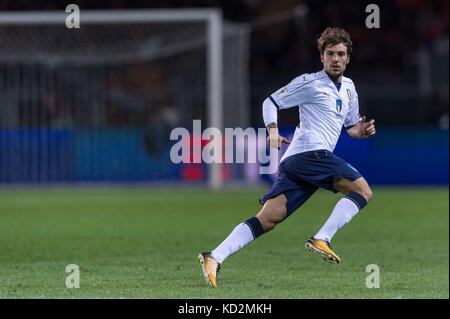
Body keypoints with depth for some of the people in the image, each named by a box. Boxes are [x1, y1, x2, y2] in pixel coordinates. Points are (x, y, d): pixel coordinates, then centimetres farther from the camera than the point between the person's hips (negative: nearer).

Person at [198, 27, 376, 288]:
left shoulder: (348, 88, 28)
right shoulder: (310, 82, 4)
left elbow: (351, 126, 36)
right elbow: (271, 102, 6)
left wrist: (363, 130, 13)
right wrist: (273, 130, -11)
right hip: (311, 152, -7)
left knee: (267, 219, -5)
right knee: (363, 191, -13)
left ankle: (214, 258, -14)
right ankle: (321, 239, -24)